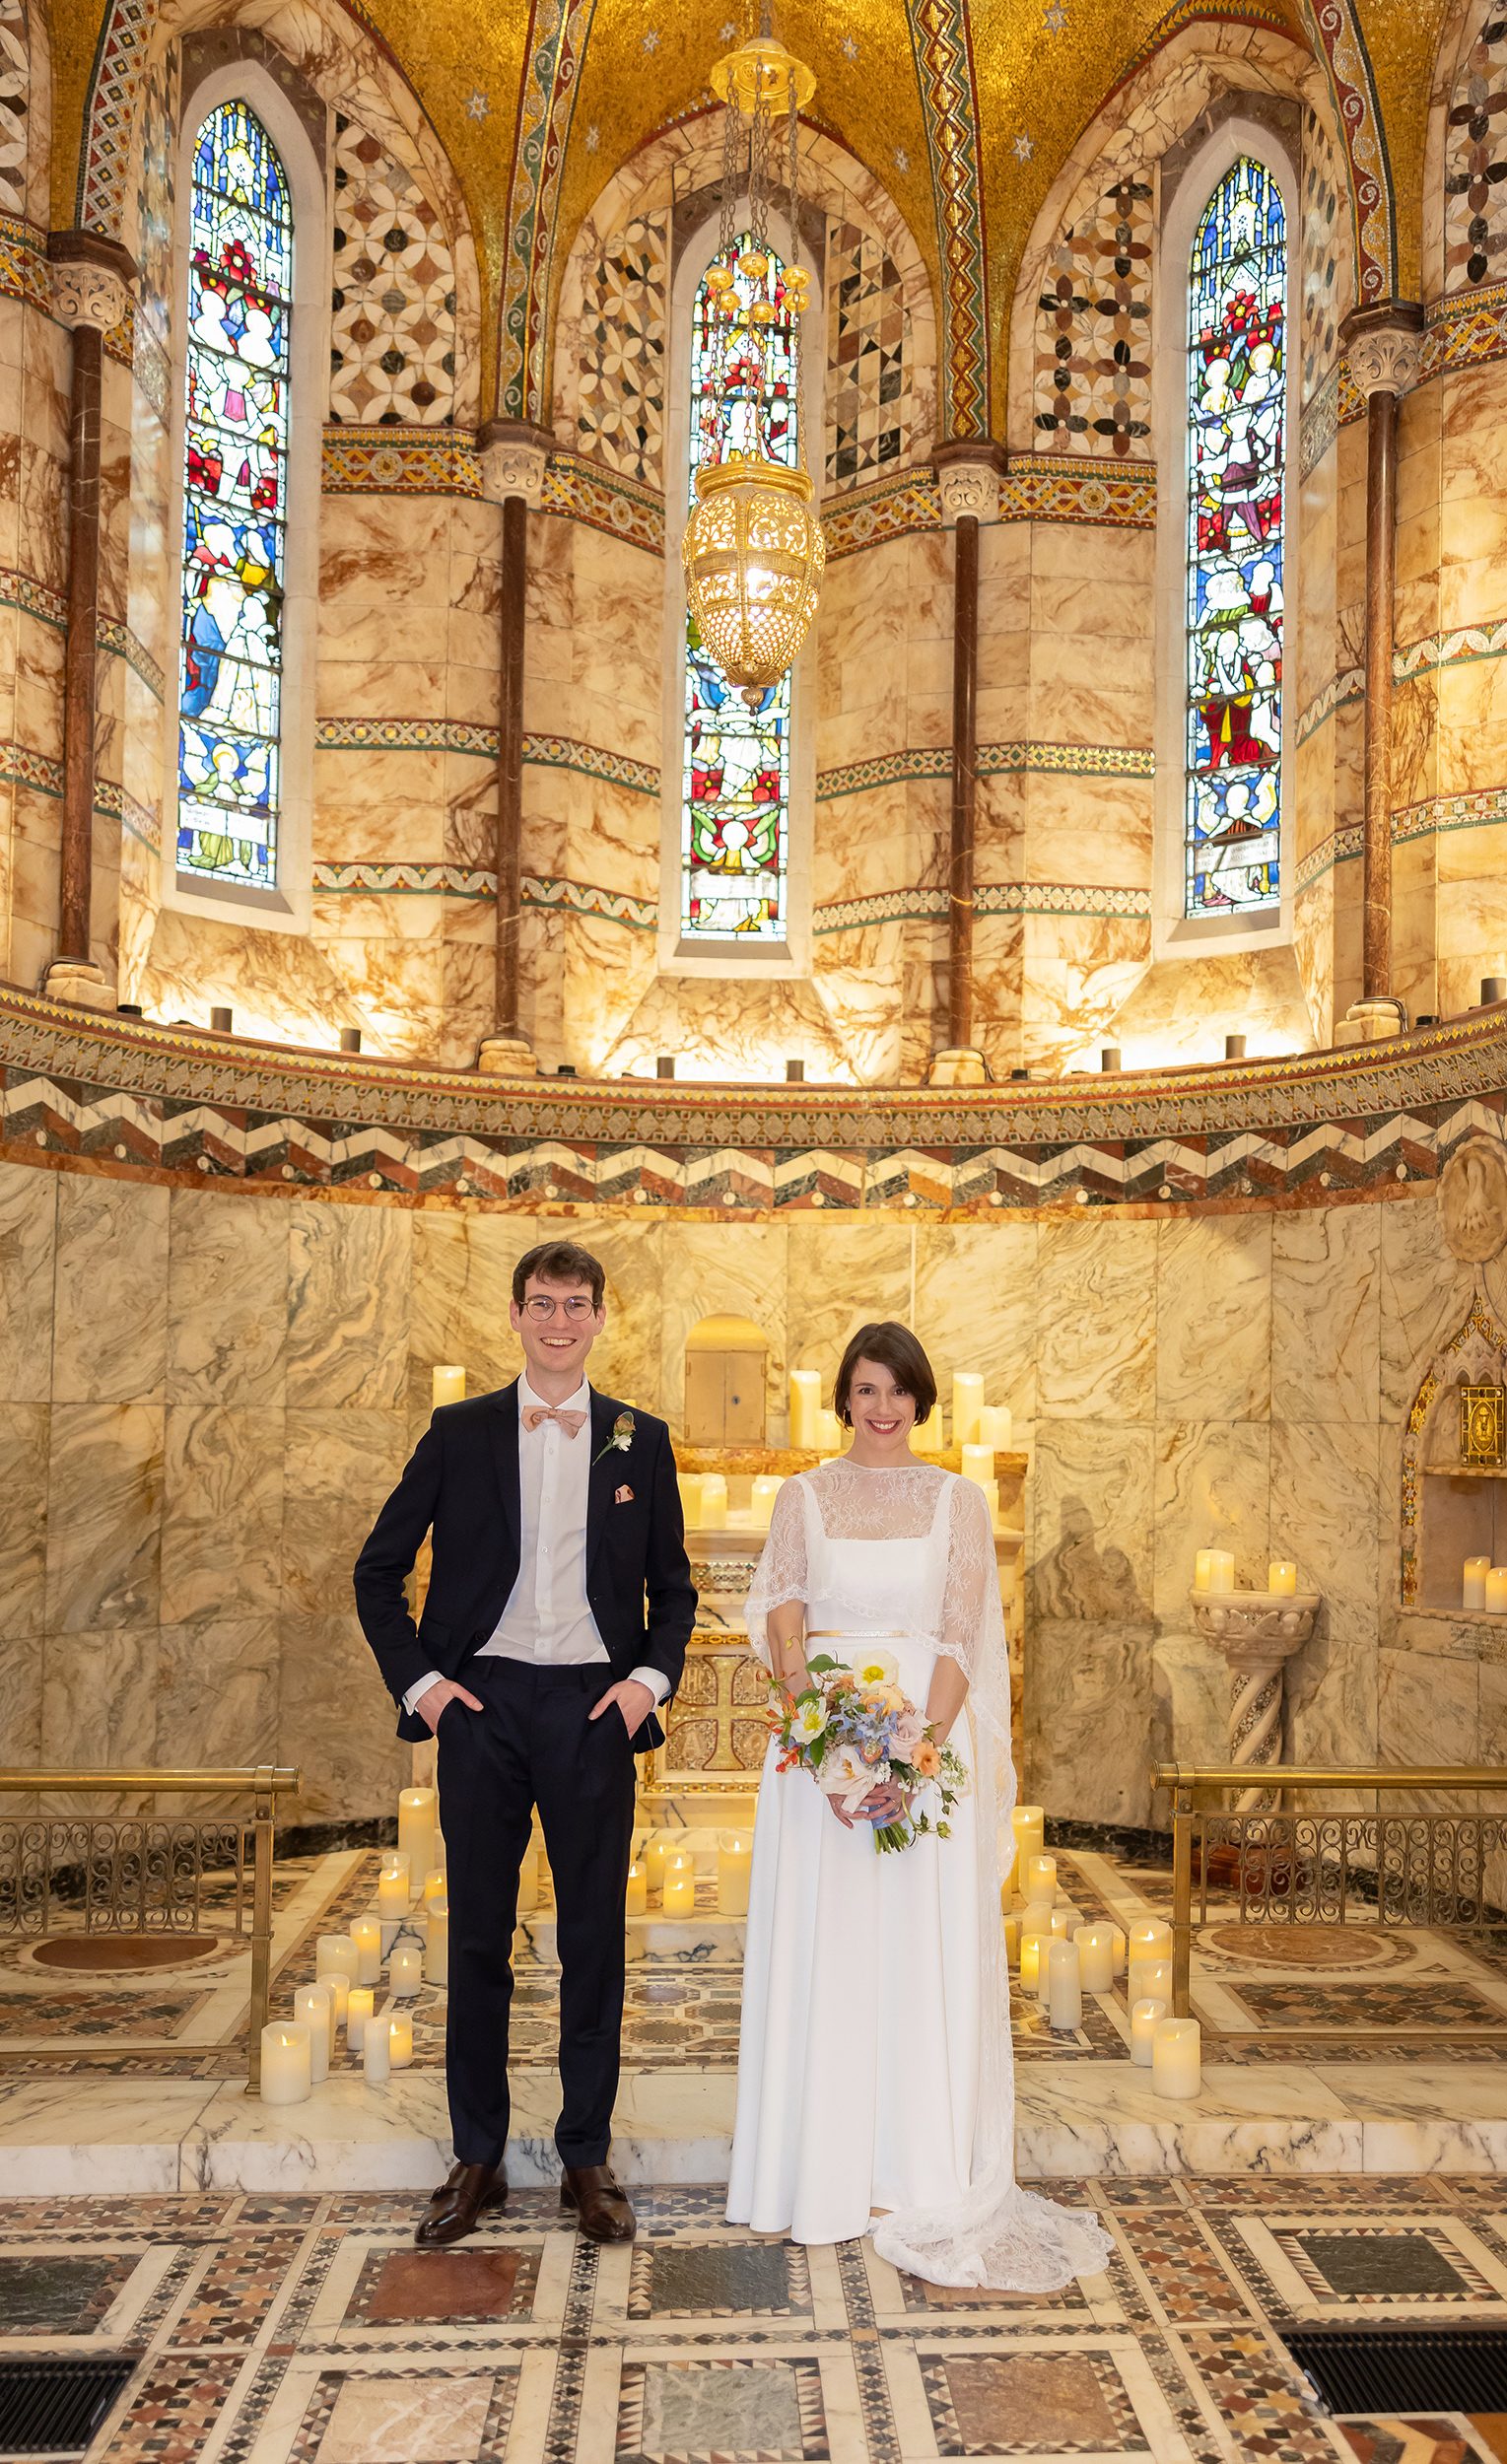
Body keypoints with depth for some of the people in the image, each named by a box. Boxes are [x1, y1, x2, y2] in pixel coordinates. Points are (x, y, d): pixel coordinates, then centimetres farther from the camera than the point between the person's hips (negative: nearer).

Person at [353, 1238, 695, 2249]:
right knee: (478, 1938, 9)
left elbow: (673, 1587, 11)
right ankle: (477, 2158, 23)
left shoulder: (640, 1439, 5)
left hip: (594, 1708, 0)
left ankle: (588, 2156, 22)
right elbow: (379, 1569, 7)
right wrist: (416, 1679, -2)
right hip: (482, 1704, 0)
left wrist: (651, 1678, -4)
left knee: (596, 1938, 7)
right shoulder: (460, 1433, 3)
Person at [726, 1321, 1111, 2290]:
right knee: (823, 1949, 6)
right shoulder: (804, 1495, 5)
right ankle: (825, 2170, 20)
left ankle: (914, 2173, 17)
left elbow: (960, 1637, -3)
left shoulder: (959, 1500, 3)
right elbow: (781, 1611, -4)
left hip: (930, 1737, 0)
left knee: (921, 1951, 4)